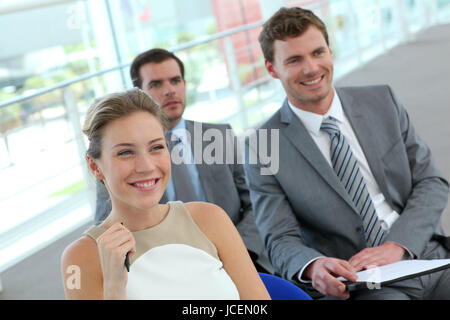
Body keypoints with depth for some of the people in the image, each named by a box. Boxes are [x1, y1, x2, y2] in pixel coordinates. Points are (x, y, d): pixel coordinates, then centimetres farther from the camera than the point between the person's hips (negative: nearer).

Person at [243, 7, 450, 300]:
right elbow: (280, 241, -3)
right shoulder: (263, 149, 0)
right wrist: (313, 266, -27)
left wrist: (396, 245, -11)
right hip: (361, 283, -3)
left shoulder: (382, 101, 9)